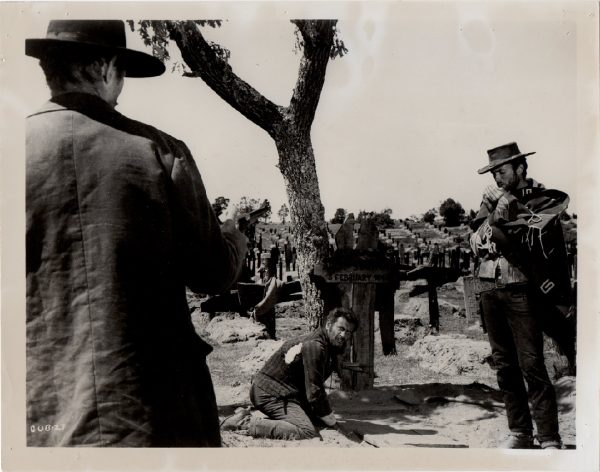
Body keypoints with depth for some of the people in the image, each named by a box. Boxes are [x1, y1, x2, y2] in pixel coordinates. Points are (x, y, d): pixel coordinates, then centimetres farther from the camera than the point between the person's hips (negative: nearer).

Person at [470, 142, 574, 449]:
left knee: (532, 366, -8)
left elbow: (534, 244, -15)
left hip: (522, 293, -5)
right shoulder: (493, 199, 11)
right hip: (492, 291, 6)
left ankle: (549, 441, -2)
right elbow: (476, 243, 4)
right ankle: (519, 433, 20)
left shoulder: (543, 201, -3)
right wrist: (494, 215, -11)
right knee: (505, 366, 10)